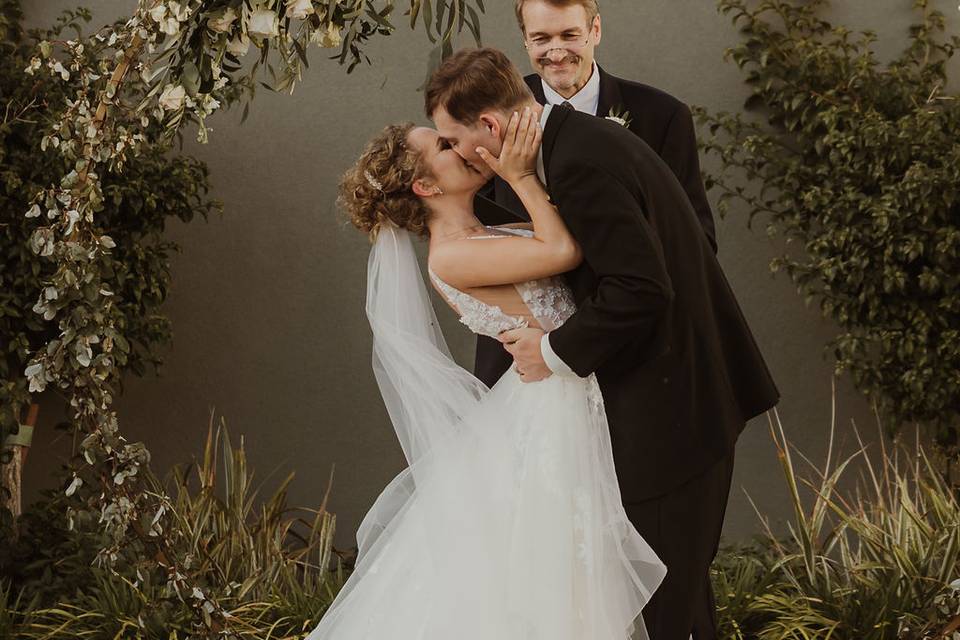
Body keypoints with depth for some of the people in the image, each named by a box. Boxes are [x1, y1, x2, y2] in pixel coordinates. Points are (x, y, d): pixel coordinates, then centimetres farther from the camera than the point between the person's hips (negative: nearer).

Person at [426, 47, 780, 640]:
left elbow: (639, 291, -27)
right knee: (681, 579, 20)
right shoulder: (586, 136, 10)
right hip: (694, 388, 10)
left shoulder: (579, 162, -22)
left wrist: (556, 352, -14)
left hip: (671, 404, -10)